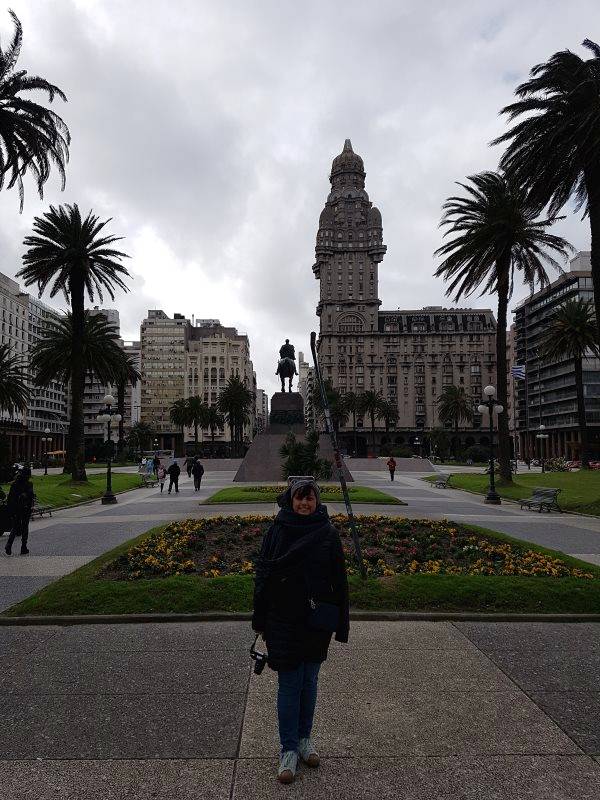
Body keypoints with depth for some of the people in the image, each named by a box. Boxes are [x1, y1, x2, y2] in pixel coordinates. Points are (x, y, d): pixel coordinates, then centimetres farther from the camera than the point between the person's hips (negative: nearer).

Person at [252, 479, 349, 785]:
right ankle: (288, 749, 21)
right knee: (288, 684, 6)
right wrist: (261, 621, 1)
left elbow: (339, 580, -2)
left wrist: (340, 623, -2)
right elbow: (263, 574, -1)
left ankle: (304, 738, 36)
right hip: (283, 620, -1)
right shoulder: (277, 530, -6)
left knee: (309, 682, 16)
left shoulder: (328, 533, -5)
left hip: (316, 620, 1)